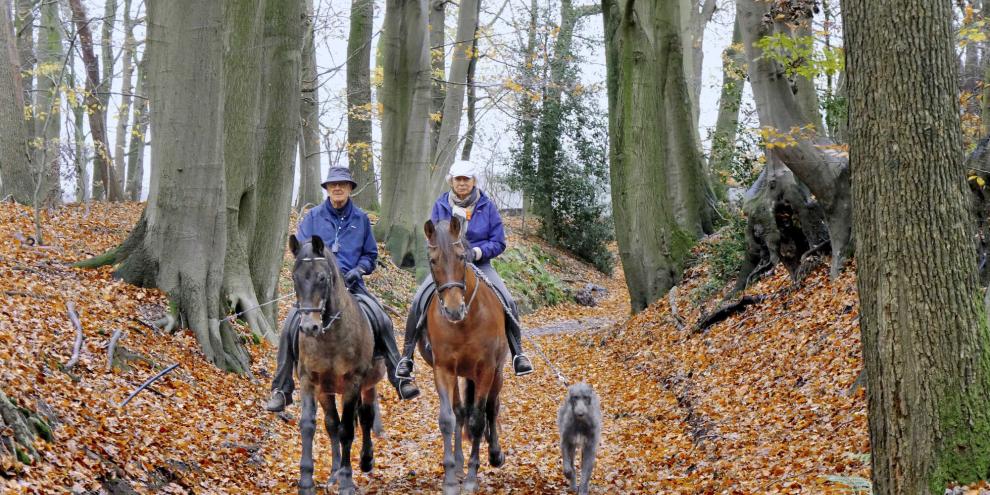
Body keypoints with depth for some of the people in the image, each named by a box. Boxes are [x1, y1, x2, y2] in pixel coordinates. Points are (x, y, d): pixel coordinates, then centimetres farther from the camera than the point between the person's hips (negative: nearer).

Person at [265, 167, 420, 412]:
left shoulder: (361, 218, 10)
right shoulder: (313, 217, 7)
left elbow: (370, 254, 16)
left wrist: (359, 269, -5)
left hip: (351, 284, 1)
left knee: (382, 322, -19)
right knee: (291, 326, -19)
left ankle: (400, 380, -10)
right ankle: (281, 390, -8)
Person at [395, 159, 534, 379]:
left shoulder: (487, 207, 0)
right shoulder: (440, 205, 3)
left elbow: (499, 243, -1)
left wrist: (476, 252, -19)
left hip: (479, 265, 0)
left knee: (508, 302, -20)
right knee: (418, 302, -22)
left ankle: (518, 355, -5)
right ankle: (406, 357, -13)